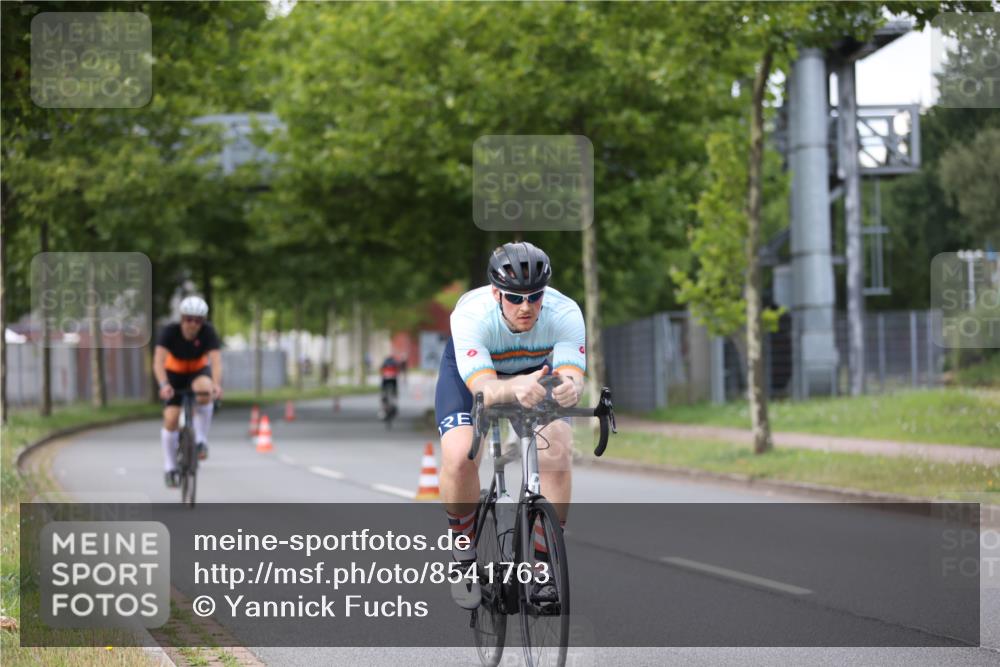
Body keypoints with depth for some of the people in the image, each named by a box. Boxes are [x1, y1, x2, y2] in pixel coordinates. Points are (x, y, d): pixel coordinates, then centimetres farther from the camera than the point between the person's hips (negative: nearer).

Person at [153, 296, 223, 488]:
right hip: (174, 373, 0)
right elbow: (158, 361, -38)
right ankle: (170, 468, 8)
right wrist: (164, 385, -56)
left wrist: (216, 385, -56)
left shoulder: (208, 332, -26)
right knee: (171, 418, -11)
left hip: (198, 371, 0)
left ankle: (201, 440, -21)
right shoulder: (170, 331, -28)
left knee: (205, 390, -36)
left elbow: (216, 361, -37)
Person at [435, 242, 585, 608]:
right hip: (469, 371, -1)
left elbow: (573, 375, -42)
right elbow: (483, 389, -47)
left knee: (557, 454, -22)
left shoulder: (565, 313, -33)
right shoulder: (471, 314, -38)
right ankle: (464, 557, 0)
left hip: (536, 371, 2)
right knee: (458, 456, -25)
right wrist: (515, 388, -70)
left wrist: (569, 387, -67)